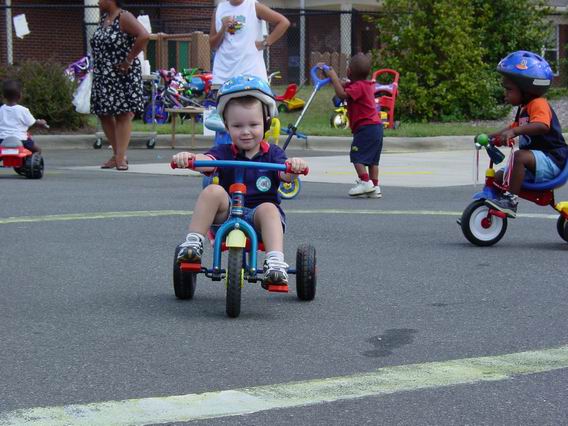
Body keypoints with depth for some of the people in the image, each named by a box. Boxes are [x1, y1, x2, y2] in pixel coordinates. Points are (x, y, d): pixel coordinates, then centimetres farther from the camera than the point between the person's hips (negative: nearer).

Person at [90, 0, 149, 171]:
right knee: (104, 115, 9)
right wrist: (97, 64, 11)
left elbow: (144, 36, -25)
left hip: (122, 75, -9)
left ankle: (120, 157, -8)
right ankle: (117, 154, 18)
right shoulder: (104, 18, 13)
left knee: (123, 115, -7)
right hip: (103, 77, 9)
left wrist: (129, 59, -20)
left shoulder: (124, 17, -11)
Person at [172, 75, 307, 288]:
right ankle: (192, 244, -24)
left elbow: (285, 175, -15)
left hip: (259, 217, 0)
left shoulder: (272, 153, 4)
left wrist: (294, 167, -41)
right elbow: (207, 161, -18)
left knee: (268, 208, -33)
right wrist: (189, 158, -42)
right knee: (213, 191, -26)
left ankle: (276, 264, -46)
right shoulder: (224, 152, 4)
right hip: (226, 214, 1)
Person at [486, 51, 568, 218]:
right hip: (536, 160, 10)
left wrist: (514, 132, -44)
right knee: (499, 176, 7)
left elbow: (542, 126, -35)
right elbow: (514, 127, 33)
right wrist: (493, 136, 19)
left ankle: (511, 200, -33)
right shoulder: (524, 108, 16)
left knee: (520, 156, -34)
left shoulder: (538, 104, -15)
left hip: (551, 161, -10)